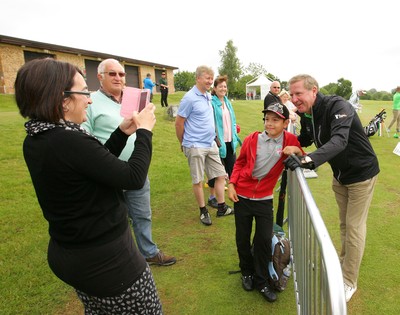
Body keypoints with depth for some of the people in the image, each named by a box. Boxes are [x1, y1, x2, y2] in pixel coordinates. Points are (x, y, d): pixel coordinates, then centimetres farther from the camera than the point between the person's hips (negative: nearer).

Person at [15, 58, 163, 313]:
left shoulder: (35, 141, 0)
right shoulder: (69, 142, -29)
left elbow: (97, 164, 8)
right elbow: (134, 178, -23)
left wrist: (122, 133, 3)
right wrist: (144, 131, -12)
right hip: (105, 259, -9)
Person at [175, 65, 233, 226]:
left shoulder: (208, 96, 9)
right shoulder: (189, 98, -15)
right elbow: (178, 124, -10)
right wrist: (184, 144, 1)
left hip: (211, 144, 8)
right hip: (196, 146, -7)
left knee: (220, 175, 10)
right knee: (198, 180, 5)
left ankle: (222, 207, 23)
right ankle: (203, 211, 21)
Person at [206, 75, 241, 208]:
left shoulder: (227, 102, 13)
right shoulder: (211, 103, -12)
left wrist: (235, 136, 13)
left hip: (230, 141, 7)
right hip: (218, 142, -7)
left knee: (232, 167, 14)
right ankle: (212, 197, 17)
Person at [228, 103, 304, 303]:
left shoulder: (290, 140, -6)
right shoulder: (252, 139, -8)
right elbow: (239, 163, 4)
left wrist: (297, 151, -17)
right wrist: (231, 184, -5)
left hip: (265, 199, 0)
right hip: (242, 196, 1)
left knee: (264, 239, 3)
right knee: (242, 238, 12)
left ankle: (261, 281, 25)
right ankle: (247, 273, 37)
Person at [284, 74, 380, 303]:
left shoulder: (338, 106, -29)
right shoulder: (306, 115, -5)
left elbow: (339, 140, -45)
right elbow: (304, 140, 12)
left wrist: (311, 160, -59)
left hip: (361, 173, -7)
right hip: (340, 176, 7)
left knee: (354, 227, 2)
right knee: (344, 224, 19)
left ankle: (349, 282, 17)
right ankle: (343, 265, 39)